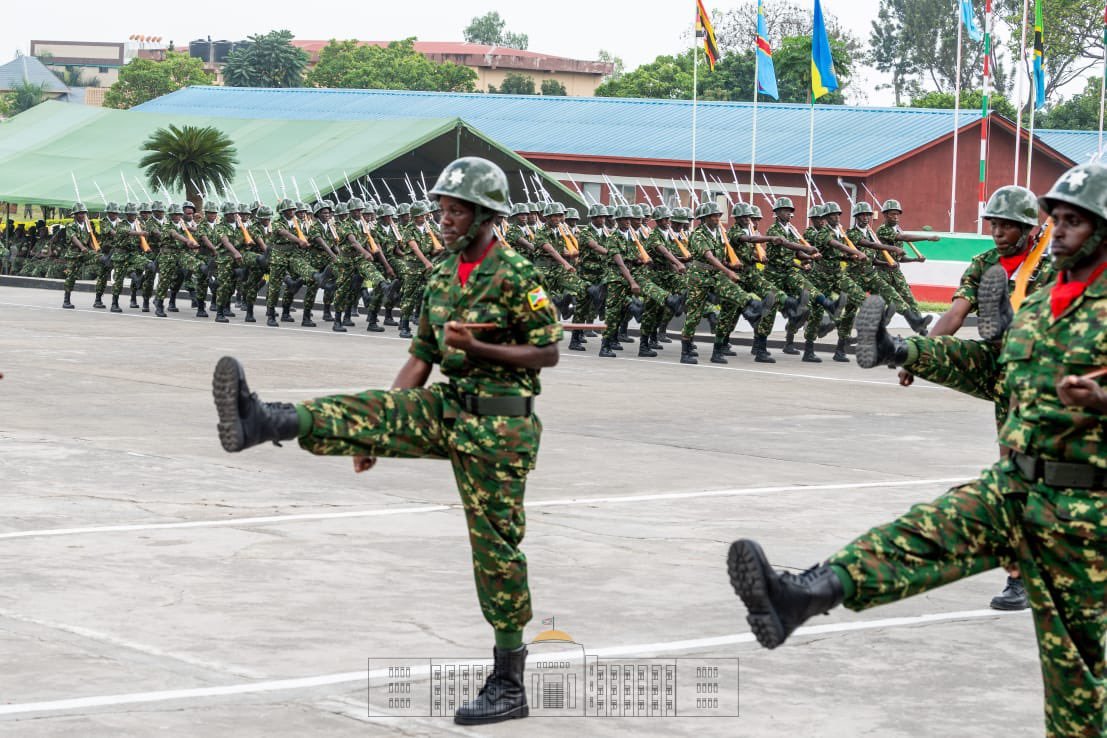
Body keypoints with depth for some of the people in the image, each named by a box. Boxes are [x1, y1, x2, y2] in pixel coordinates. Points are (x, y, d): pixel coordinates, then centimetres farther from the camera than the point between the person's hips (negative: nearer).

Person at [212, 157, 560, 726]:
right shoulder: (442, 277, 11)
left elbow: (547, 352, -11)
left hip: (498, 424, -7)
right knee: (363, 412, -16)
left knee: (495, 546, -2)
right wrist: (376, 432, 12)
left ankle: (508, 686, 6)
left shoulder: (516, 274, -12)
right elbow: (421, 357, 15)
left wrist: (476, 346, -21)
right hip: (447, 409, 7)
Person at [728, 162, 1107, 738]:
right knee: (919, 536, -17)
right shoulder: (1034, 308, 15)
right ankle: (801, 597, -36)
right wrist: (904, 352, 25)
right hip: (1010, 488, 6)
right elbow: (991, 370, 30)